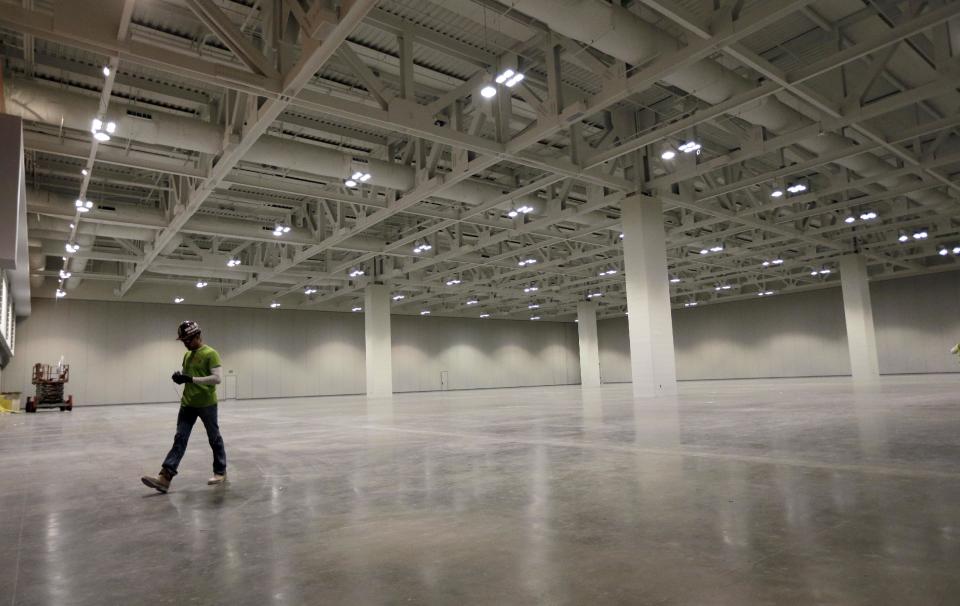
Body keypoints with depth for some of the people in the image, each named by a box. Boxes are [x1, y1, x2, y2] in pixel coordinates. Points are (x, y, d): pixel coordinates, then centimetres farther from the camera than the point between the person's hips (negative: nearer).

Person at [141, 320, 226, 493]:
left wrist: (191, 379, -27)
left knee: (214, 439, 6)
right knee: (180, 439, 0)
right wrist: (180, 377, -3)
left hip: (207, 404, -7)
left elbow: (217, 379, -22)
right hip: (188, 404, 7)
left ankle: (221, 472, 20)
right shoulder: (187, 355, 12)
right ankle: (165, 478, -5)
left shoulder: (210, 354, -13)